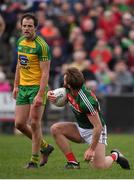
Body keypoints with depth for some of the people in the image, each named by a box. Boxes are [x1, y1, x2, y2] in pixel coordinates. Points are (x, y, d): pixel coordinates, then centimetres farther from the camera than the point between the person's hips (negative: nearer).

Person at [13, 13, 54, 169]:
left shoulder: (41, 46, -15)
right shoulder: (20, 42, 9)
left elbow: (45, 72, -18)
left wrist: (40, 95, -24)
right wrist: (16, 85, 18)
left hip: (37, 87, -7)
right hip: (23, 87, 8)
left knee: (34, 123, -7)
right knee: (19, 123, 4)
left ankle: (34, 160, 3)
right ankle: (45, 147, 24)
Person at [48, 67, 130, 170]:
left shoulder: (86, 102, -34)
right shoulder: (69, 91, -11)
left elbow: (98, 126, -31)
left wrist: (91, 149, -29)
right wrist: (51, 95, -12)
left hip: (95, 131, -8)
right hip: (80, 128, 8)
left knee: (99, 166, -21)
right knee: (55, 129, -12)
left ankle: (115, 156, 14)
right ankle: (73, 162, -9)